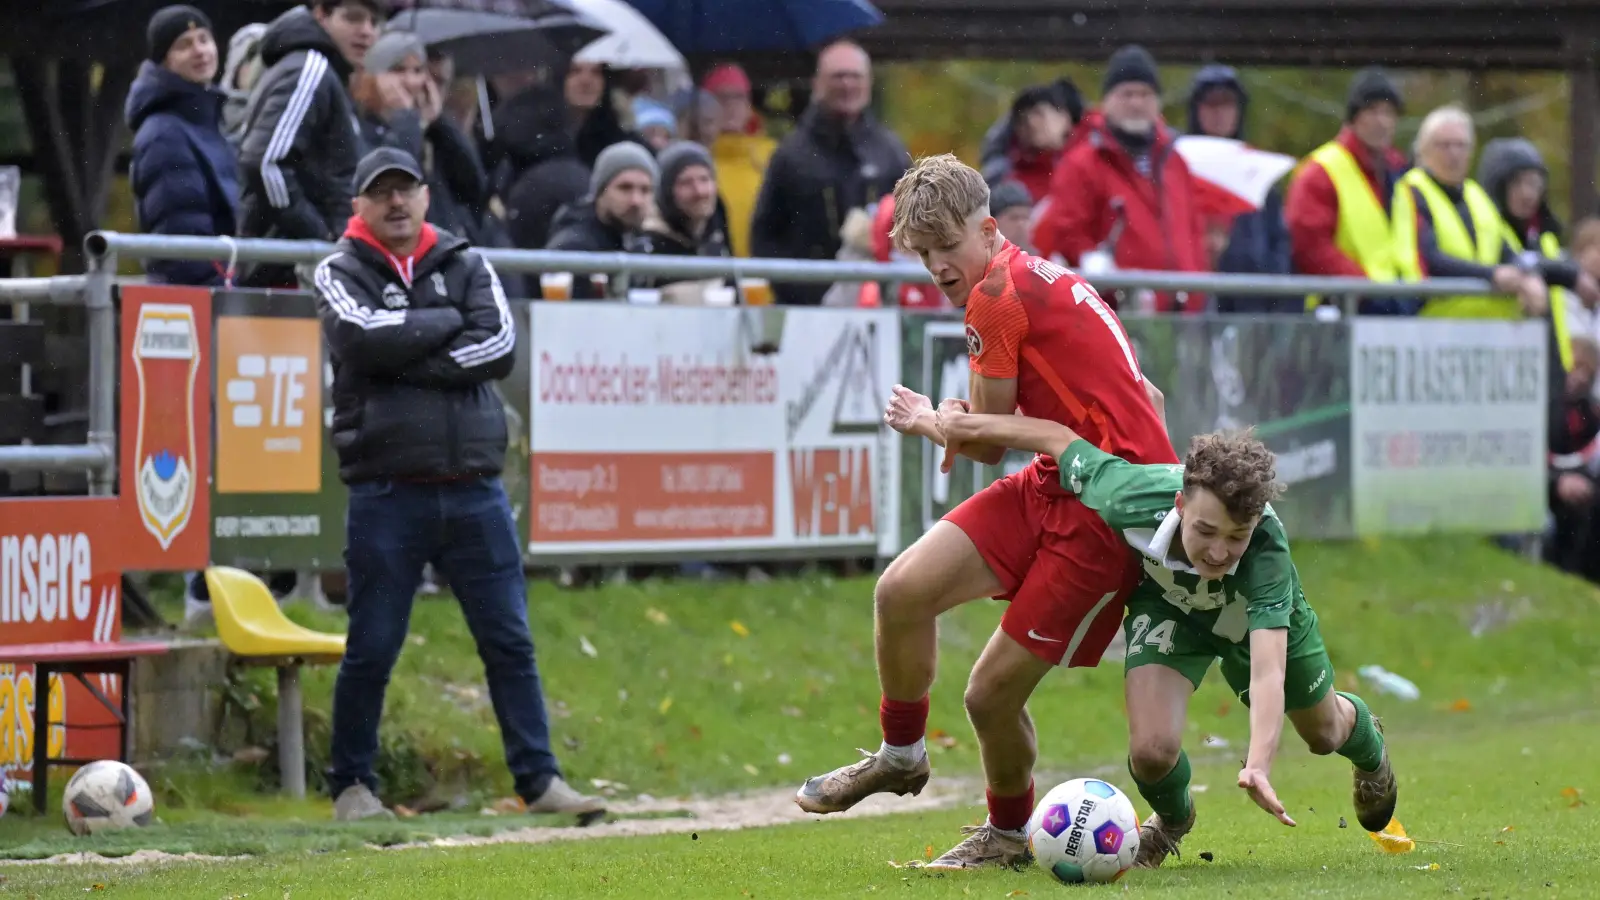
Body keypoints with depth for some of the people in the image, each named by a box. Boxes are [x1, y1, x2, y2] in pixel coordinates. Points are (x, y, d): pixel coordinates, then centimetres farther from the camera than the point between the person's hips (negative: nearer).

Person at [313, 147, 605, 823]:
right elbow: (366, 338, -16)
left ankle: (538, 779, 5)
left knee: (510, 642, 2)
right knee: (372, 650, 1)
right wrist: (449, 323, -4)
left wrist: (410, 362, -11)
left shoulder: (466, 266, 12)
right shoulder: (341, 273, 5)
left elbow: (501, 347, -4)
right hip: (387, 495, -3)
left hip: (474, 492, 3)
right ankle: (351, 785, 12)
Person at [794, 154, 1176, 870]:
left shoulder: (997, 295, -14)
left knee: (991, 694, -6)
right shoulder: (1045, 282, 14)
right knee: (902, 591, -2)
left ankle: (1008, 832, 21)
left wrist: (927, 422, 14)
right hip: (1051, 485, 9)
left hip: (1110, 508, -9)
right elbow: (1143, 398, 20)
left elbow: (987, 443, -5)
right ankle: (901, 754, 20)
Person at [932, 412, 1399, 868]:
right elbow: (1061, 438, -24)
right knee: (1151, 750, -21)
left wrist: (1258, 766, -73)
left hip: (1260, 613, 0)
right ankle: (1171, 819, 18)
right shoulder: (1130, 500, -43)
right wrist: (967, 424, -9)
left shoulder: (1268, 553, -48)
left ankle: (1366, 739, 65)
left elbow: (1267, 671, -57)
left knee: (1323, 734, 24)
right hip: (1168, 604, 0)